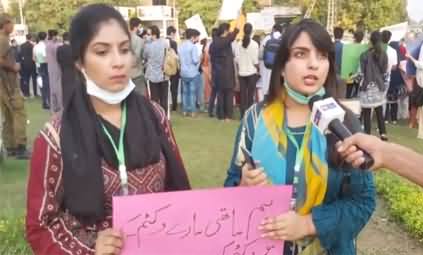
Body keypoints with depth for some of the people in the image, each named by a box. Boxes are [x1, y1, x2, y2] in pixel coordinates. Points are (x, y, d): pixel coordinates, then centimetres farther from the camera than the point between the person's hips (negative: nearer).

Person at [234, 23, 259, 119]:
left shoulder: (239, 44, -2)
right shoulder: (254, 44, -9)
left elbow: (236, 59, -1)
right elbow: (255, 60, -9)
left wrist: (239, 69, 12)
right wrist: (258, 69, 7)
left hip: (241, 72, 3)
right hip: (251, 72, -2)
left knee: (243, 94, 8)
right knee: (250, 94, 3)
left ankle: (243, 114, 10)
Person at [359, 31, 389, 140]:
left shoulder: (365, 55, -9)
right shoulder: (384, 54, 4)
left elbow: (361, 73, -9)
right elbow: (385, 73, 7)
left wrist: (359, 86, 0)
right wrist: (385, 86, 15)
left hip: (368, 87, -5)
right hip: (379, 86, 5)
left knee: (367, 113, 1)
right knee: (379, 111, 14)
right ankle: (383, 133, 16)